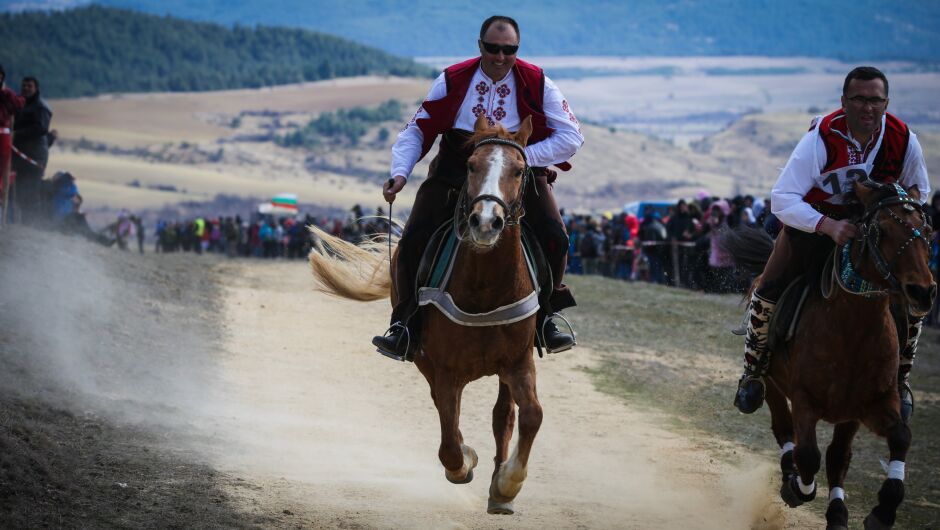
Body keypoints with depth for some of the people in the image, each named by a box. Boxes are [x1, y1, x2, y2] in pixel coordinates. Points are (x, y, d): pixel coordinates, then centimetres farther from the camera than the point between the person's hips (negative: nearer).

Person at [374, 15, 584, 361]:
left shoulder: (538, 85, -4)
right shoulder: (452, 81, -2)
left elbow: (571, 137, -6)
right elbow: (417, 131, 5)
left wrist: (521, 157, -17)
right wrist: (400, 173, -12)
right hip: (455, 172, 0)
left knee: (554, 237, -20)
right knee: (415, 237, -17)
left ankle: (545, 316, 2)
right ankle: (406, 326, -6)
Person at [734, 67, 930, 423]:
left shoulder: (904, 141, -17)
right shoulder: (822, 138, -28)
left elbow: (919, 194, 3)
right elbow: (782, 199, -31)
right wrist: (828, 226, -44)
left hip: (873, 229, 3)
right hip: (812, 223, -2)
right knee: (768, 294, -19)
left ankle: (899, 379, 12)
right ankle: (753, 372, 8)